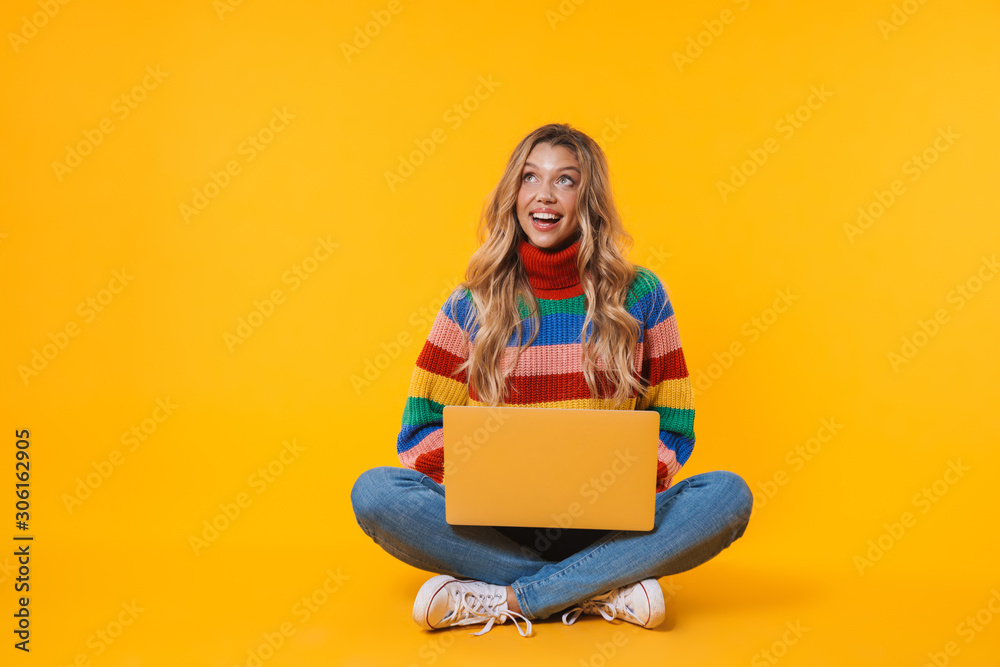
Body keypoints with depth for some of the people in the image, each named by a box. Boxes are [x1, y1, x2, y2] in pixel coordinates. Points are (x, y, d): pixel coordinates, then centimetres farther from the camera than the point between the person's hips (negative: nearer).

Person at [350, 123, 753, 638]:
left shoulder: (639, 296, 3)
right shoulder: (472, 305, 3)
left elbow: (673, 431, 6)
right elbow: (419, 430, 4)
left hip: (603, 530, 0)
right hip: (494, 529, 0)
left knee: (728, 494, -24)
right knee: (374, 491, -24)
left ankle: (501, 600, -21)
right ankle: (601, 590, -19)